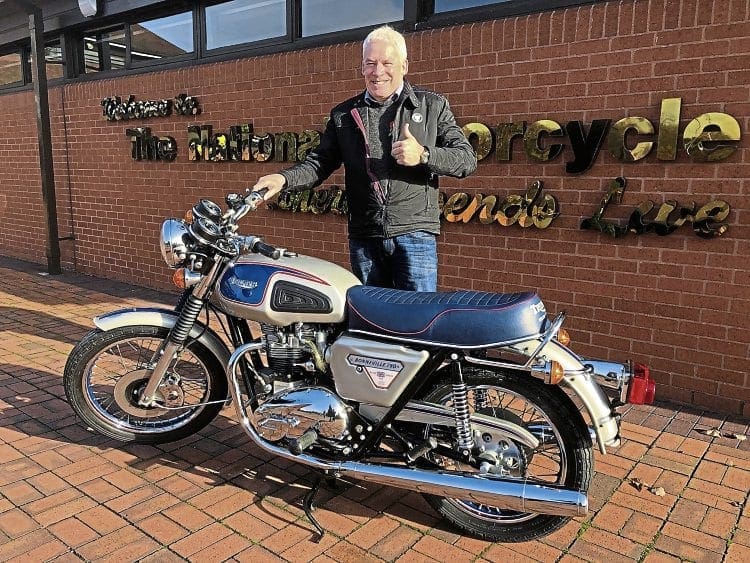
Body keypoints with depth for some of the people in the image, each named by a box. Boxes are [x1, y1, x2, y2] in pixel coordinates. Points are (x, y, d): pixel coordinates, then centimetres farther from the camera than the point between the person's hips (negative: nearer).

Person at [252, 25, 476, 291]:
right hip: (363, 237, 3)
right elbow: (319, 162, 10)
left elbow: (467, 159, 1)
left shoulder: (432, 106, 5)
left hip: (414, 233, -2)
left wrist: (423, 155, -17)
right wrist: (283, 178, -10)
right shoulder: (343, 115, 12)